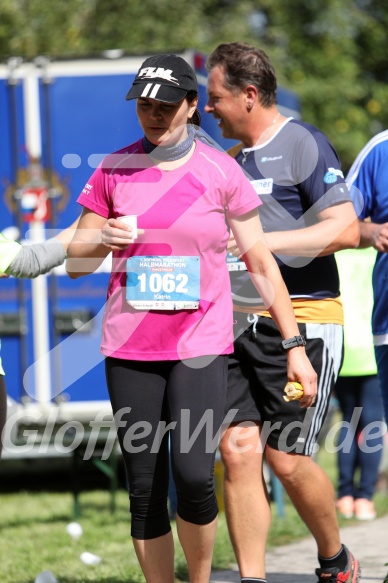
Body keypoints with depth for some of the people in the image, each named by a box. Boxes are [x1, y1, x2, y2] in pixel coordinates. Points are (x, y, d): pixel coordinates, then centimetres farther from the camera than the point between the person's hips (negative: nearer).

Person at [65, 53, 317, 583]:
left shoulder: (220, 171, 1)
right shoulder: (113, 171, 5)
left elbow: (261, 263, 6)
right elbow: (75, 263, 11)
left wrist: (295, 346, 3)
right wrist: (101, 239, -12)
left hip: (201, 344, -2)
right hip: (130, 348, 2)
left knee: (193, 476, -17)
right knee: (144, 489, 2)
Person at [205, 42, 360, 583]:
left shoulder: (302, 144, -6)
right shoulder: (230, 158, 18)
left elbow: (346, 230, -14)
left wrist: (264, 242, -20)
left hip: (300, 321, -7)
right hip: (236, 325, 7)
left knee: (287, 460, -6)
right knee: (238, 450, -5)